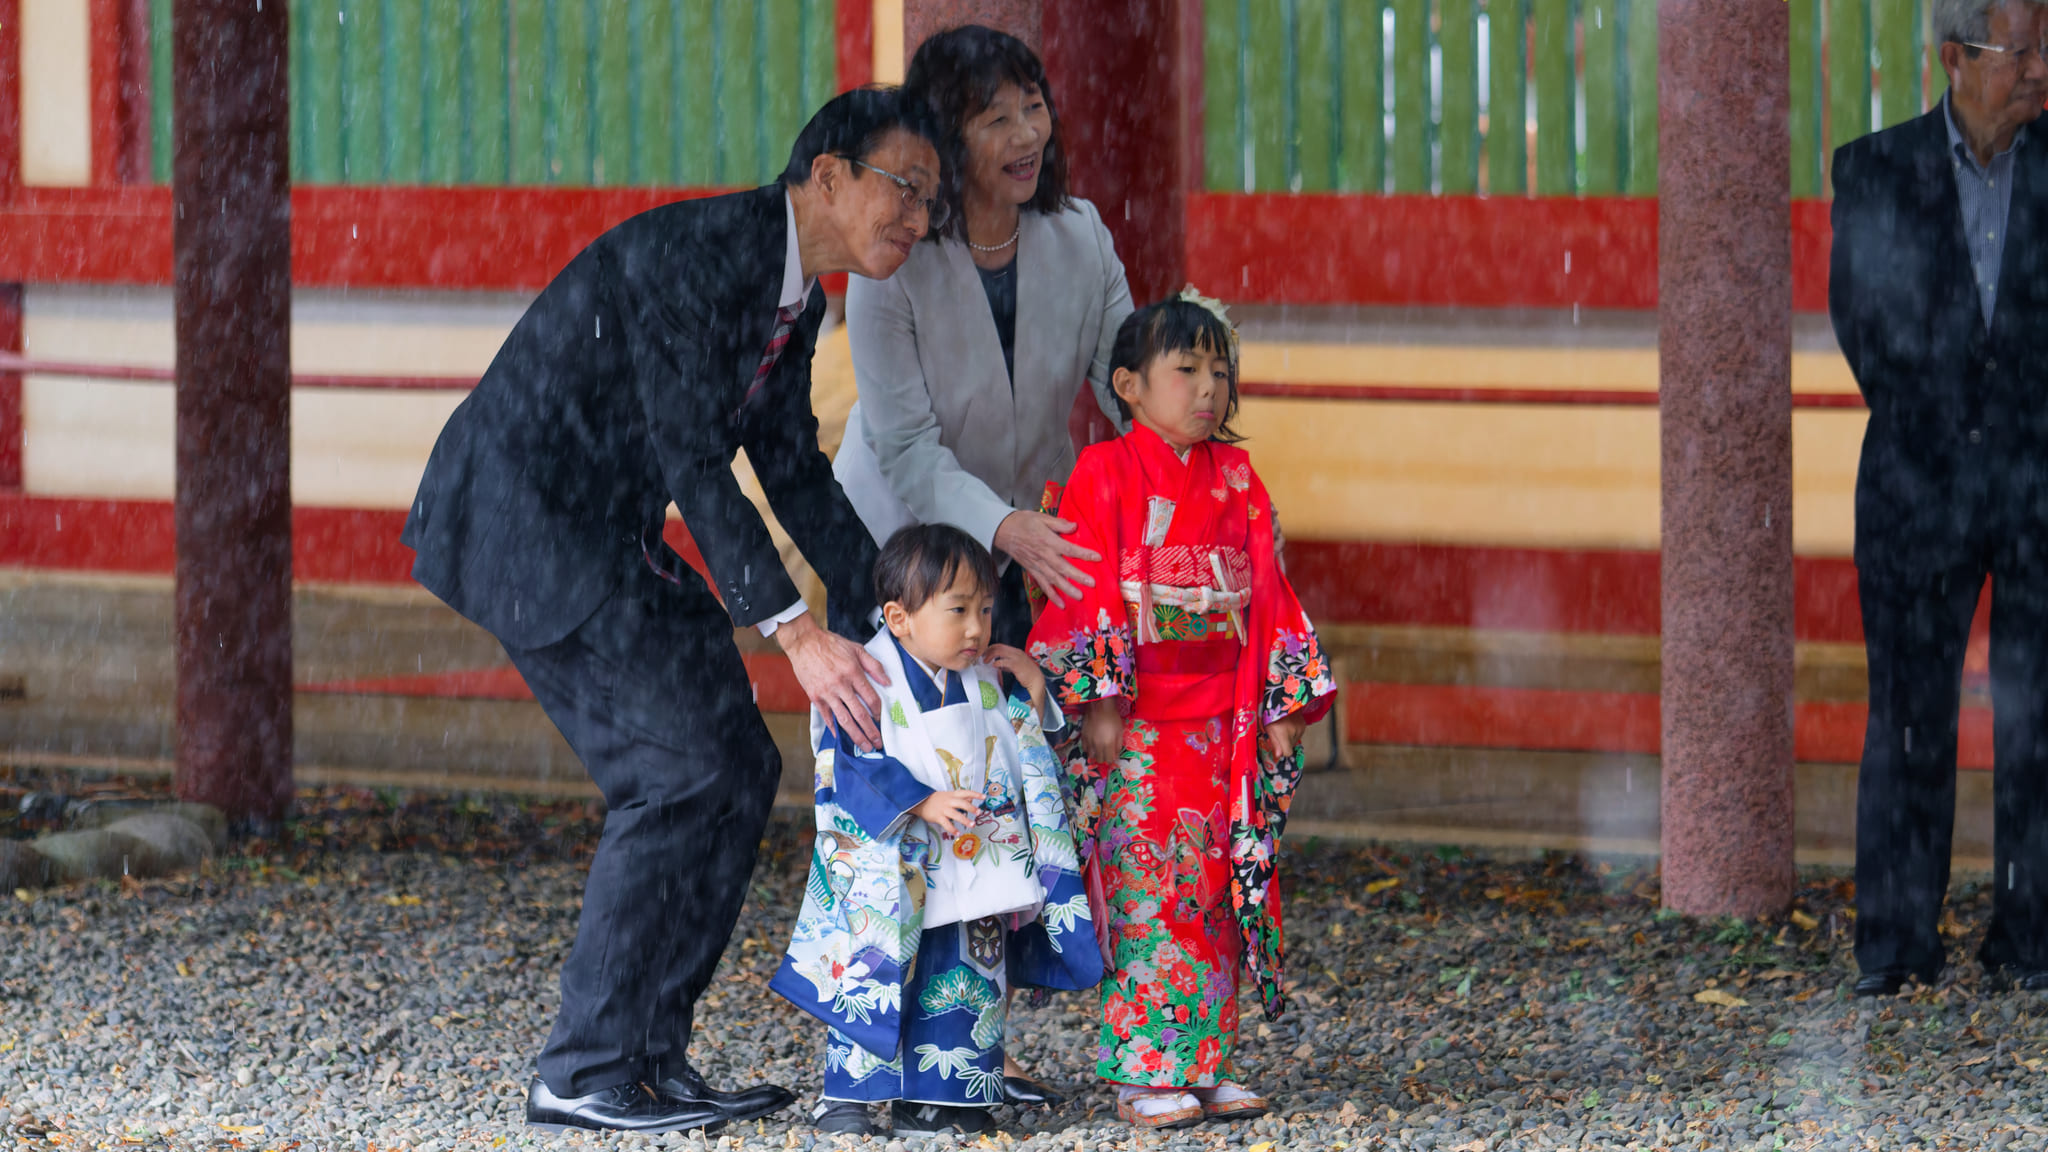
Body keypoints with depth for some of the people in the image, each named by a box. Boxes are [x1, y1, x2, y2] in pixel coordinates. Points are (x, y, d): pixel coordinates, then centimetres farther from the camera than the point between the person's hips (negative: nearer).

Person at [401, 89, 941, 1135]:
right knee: (685, 768, -15)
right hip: (522, 523, -10)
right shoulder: (697, 253, -22)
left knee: (737, 765, 6)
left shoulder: (795, 300, 9)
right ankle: (582, 1074, -9)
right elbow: (688, 460, -26)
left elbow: (794, 471, 19)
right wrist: (795, 633, -29)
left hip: (603, 536, 10)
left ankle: (651, 1056, 11)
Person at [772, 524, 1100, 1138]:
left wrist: (1032, 694, 0)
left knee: (960, 990, 9)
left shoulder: (983, 684, 6)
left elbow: (1019, 756, 16)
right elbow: (856, 771, -21)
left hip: (969, 875, 6)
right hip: (888, 879, -6)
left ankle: (932, 1097, 19)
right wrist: (922, 804, -31)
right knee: (876, 979, -5)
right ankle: (846, 1094, 5)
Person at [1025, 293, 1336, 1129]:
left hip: (1224, 725, 5)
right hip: (1138, 727, -5)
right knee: (1148, 890, -7)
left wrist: (1285, 705, 9)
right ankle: (1147, 1072, -4)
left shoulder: (1236, 479, 12)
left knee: (1218, 892, 5)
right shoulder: (1105, 475, -3)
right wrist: (1098, 702, -14)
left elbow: (1266, 589, 13)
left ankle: (1206, 1063, 11)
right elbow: (1087, 589, -7)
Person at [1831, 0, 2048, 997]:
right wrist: (1926, 421, 6)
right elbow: (1860, 319, 6)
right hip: (1919, 483, 0)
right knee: (1909, 717, 3)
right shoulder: (1875, 172, 2)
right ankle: (1896, 943, 10)